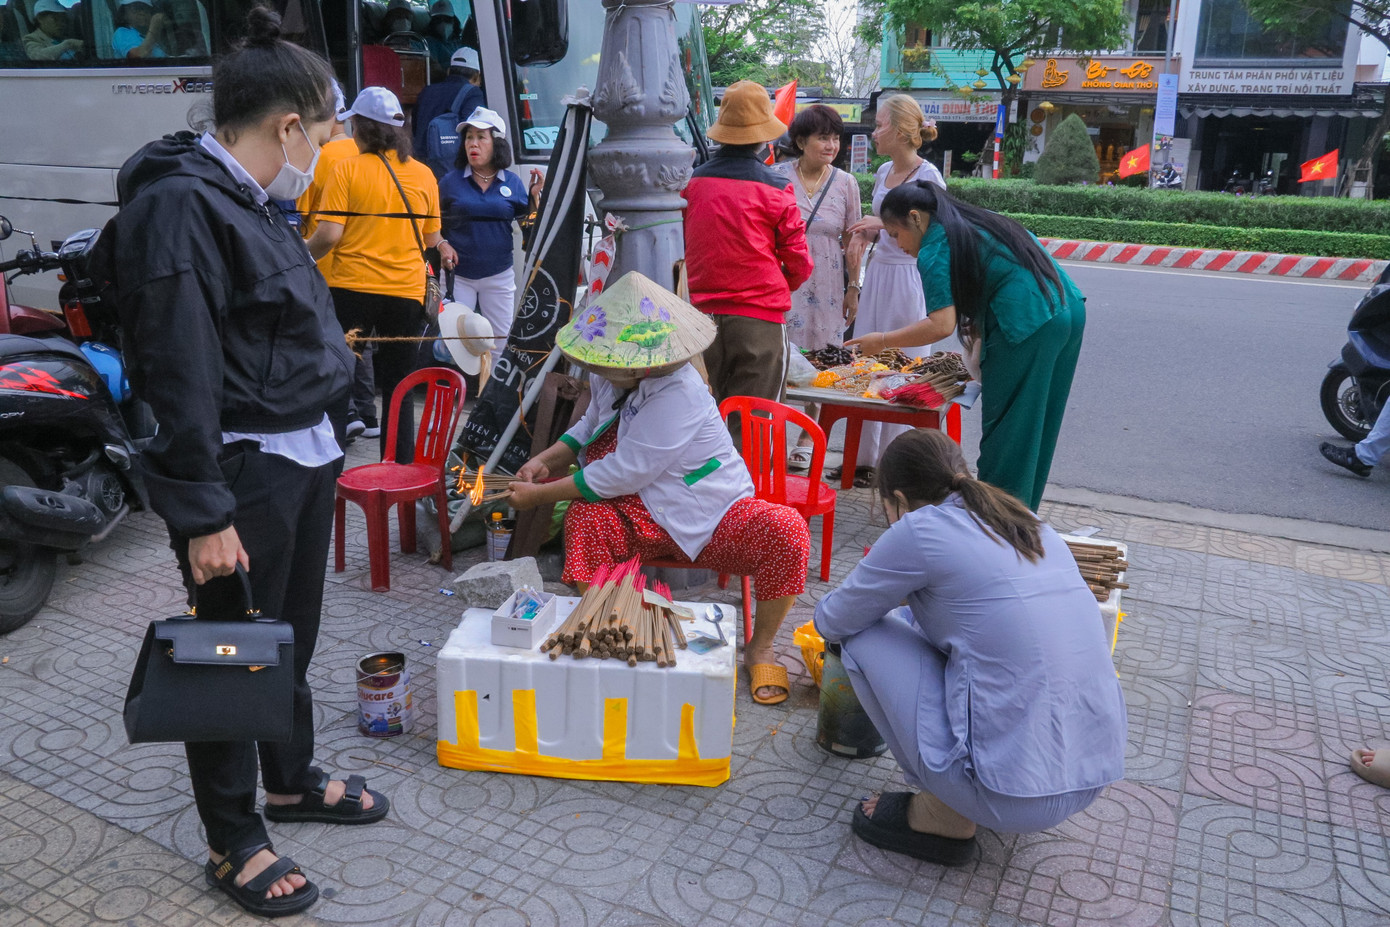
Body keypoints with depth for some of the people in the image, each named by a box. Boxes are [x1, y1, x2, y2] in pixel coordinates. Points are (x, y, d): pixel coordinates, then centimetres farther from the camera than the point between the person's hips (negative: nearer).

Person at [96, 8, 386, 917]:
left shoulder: (246, 200, 13)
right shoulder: (178, 205, -18)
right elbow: (180, 376, -22)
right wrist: (203, 513, -22)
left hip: (304, 454, 9)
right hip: (243, 470, -9)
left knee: (294, 634, 21)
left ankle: (291, 779, 41)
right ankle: (234, 842, 23)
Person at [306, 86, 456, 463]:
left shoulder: (347, 169, -5)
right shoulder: (423, 174, 5)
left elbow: (328, 235, -11)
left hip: (352, 289, -2)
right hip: (407, 294, 2)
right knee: (398, 389, 9)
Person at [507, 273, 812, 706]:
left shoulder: (678, 395, -27)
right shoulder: (613, 378, -1)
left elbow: (624, 473, -28)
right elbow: (592, 427, 22)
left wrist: (540, 495, -19)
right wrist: (547, 460, 2)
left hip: (712, 517, -5)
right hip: (646, 515, 5)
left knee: (785, 531, -32)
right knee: (583, 517, -27)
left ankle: (760, 649, -10)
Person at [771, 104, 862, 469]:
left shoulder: (846, 183, 4)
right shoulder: (778, 177, -2)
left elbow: (852, 241, 8)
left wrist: (854, 288, 6)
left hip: (826, 285, 2)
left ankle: (807, 436, 20)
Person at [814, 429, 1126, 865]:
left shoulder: (920, 529, -7)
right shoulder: (1029, 524, 14)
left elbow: (833, 622, 7)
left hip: (1014, 793, -8)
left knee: (863, 637, 6)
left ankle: (943, 820, 12)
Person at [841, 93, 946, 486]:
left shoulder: (927, 175, -12)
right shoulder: (884, 172, 11)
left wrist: (886, 224, -20)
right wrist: (866, 235, 1)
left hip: (908, 277, -8)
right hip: (877, 273, 8)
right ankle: (863, 458, 21)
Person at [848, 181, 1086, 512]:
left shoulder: (935, 251, -8)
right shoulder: (978, 221, 20)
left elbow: (942, 325, -18)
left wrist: (882, 341, -7)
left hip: (1027, 327, -10)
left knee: (1004, 432, 1)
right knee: (1032, 428, 17)